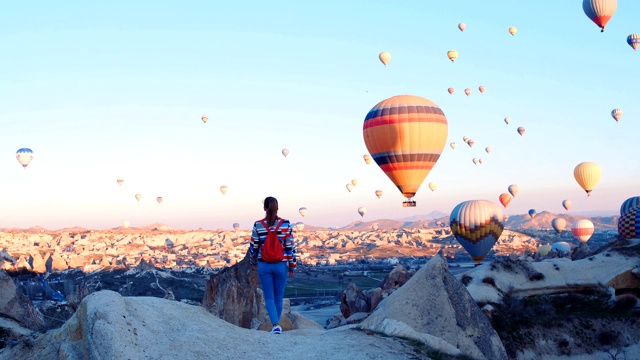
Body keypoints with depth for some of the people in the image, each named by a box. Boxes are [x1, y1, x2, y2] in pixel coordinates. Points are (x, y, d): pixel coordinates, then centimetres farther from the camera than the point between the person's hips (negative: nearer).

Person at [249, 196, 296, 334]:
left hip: (264, 266, 0)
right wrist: (292, 266, 5)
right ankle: (276, 324, 24)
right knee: (279, 297, 14)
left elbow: (253, 247, 1)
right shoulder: (285, 224, -6)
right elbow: (290, 247, -4)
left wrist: (253, 263, 19)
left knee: (269, 297, 6)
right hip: (281, 266, 0)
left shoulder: (258, 225, -6)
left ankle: (276, 324, -11)